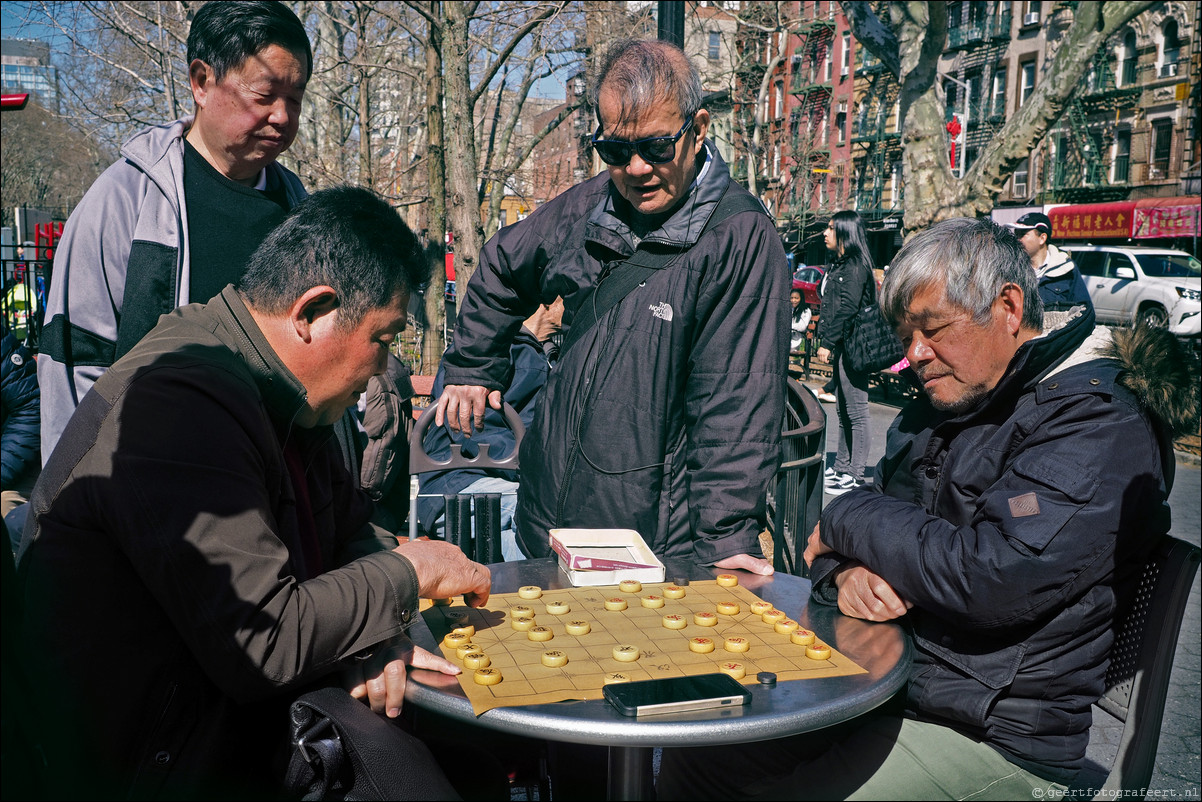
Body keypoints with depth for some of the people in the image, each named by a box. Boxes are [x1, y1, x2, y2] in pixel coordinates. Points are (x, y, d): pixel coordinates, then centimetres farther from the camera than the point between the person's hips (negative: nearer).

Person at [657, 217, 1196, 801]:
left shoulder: (1101, 421, -15)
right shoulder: (935, 407, 12)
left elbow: (995, 578, -29)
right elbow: (828, 543, 13)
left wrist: (849, 518, -13)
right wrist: (845, 573, -13)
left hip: (992, 736, -7)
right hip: (877, 682, 8)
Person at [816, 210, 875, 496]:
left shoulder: (855, 266, -12)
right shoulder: (838, 264, 17)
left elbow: (847, 309, -19)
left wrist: (828, 343, -17)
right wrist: (828, 343, 14)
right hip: (840, 347, 10)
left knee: (856, 413, -5)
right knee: (842, 411, 15)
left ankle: (855, 475, -1)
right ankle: (841, 467, 24)